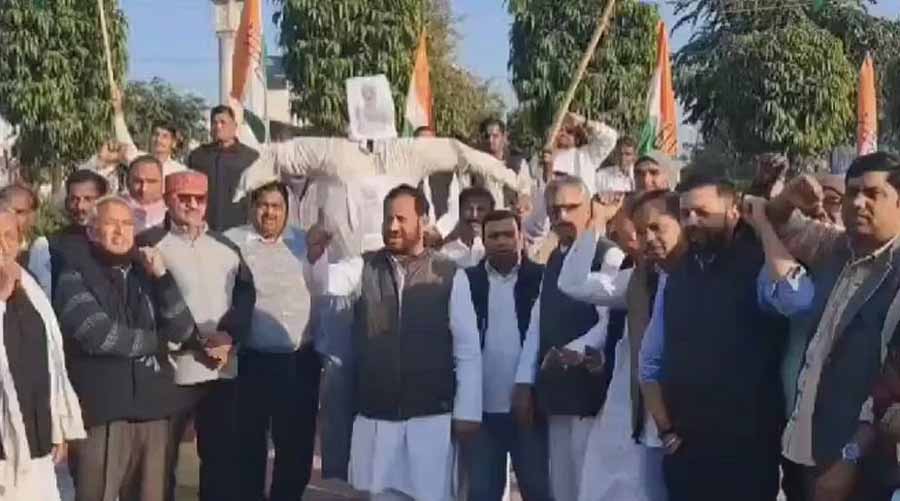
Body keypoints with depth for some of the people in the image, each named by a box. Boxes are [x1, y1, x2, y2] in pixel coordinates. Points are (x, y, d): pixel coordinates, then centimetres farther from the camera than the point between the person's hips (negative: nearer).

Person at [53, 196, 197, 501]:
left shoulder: (147, 273, 15)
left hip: (152, 407, 5)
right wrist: (155, 340, 0)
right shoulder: (76, 275, 0)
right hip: (101, 410, -5)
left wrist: (162, 277, -6)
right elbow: (98, 335, -13)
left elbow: (183, 331, 5)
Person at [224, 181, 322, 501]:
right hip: (251, 362, -3)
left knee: (297, 443, 10)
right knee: (250, 444, 7)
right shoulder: (232, 242, -2)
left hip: (301, 361, 3)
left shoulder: (305, 243, 10)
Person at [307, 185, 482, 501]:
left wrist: (467, 411, -6)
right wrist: (315, 257, -31)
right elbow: (327, 282, -10)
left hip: (431, 417, -2)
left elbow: (467, 348, -3)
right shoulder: (365, 268, 5)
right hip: (376, 417, 3)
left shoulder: (450, 275, -3)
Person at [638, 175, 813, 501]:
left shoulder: (759, 269, -9)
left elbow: (795, 298, -32)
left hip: (746, 447, -5)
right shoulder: (674, 278, 7)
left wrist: (762, 224, -21)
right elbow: (651, 361, 13)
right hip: (683, 448, 5)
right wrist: (666, 429, 5)